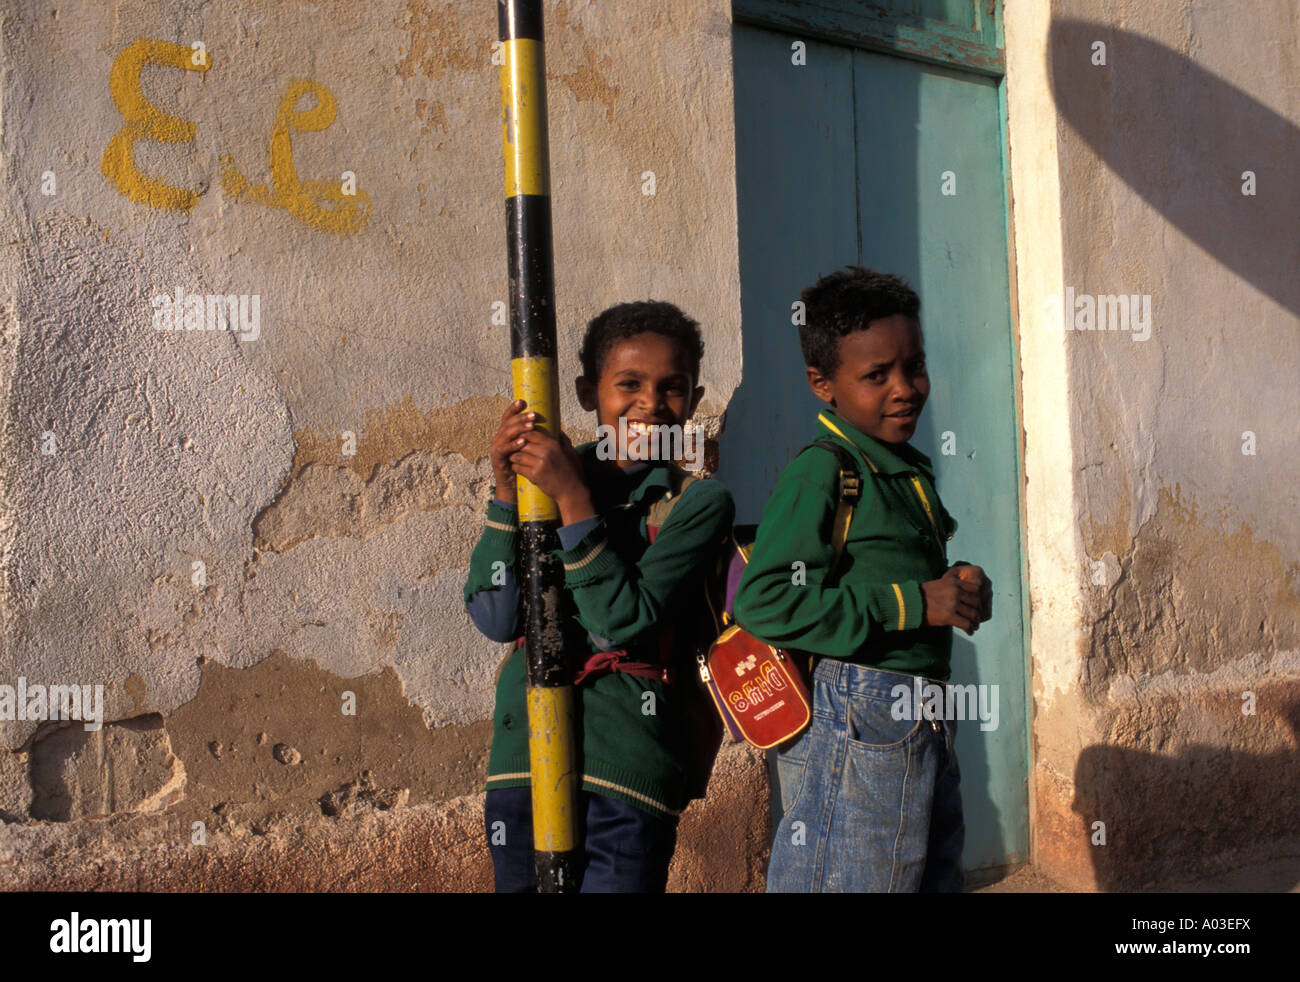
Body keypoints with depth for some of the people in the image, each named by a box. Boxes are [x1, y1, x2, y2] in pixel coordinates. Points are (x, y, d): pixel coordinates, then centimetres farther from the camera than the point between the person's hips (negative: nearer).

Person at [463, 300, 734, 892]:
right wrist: (508, 492, -10)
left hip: (627, 764, -3)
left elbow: (625, 622, -14)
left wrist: (574, 501, -17)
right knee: (519, 885, 13)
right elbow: (496, 619, -2)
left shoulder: (699, 501, -3)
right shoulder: (554, 474, 6)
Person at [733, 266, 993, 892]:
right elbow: (763, 602, -23)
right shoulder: (820, 473, -13)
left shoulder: (910, 471, 15)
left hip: (925, 723, 9)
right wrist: (912, 603, -20)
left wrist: (960, 591, 7)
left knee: (937, 876, 16)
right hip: (853, 721, -9)